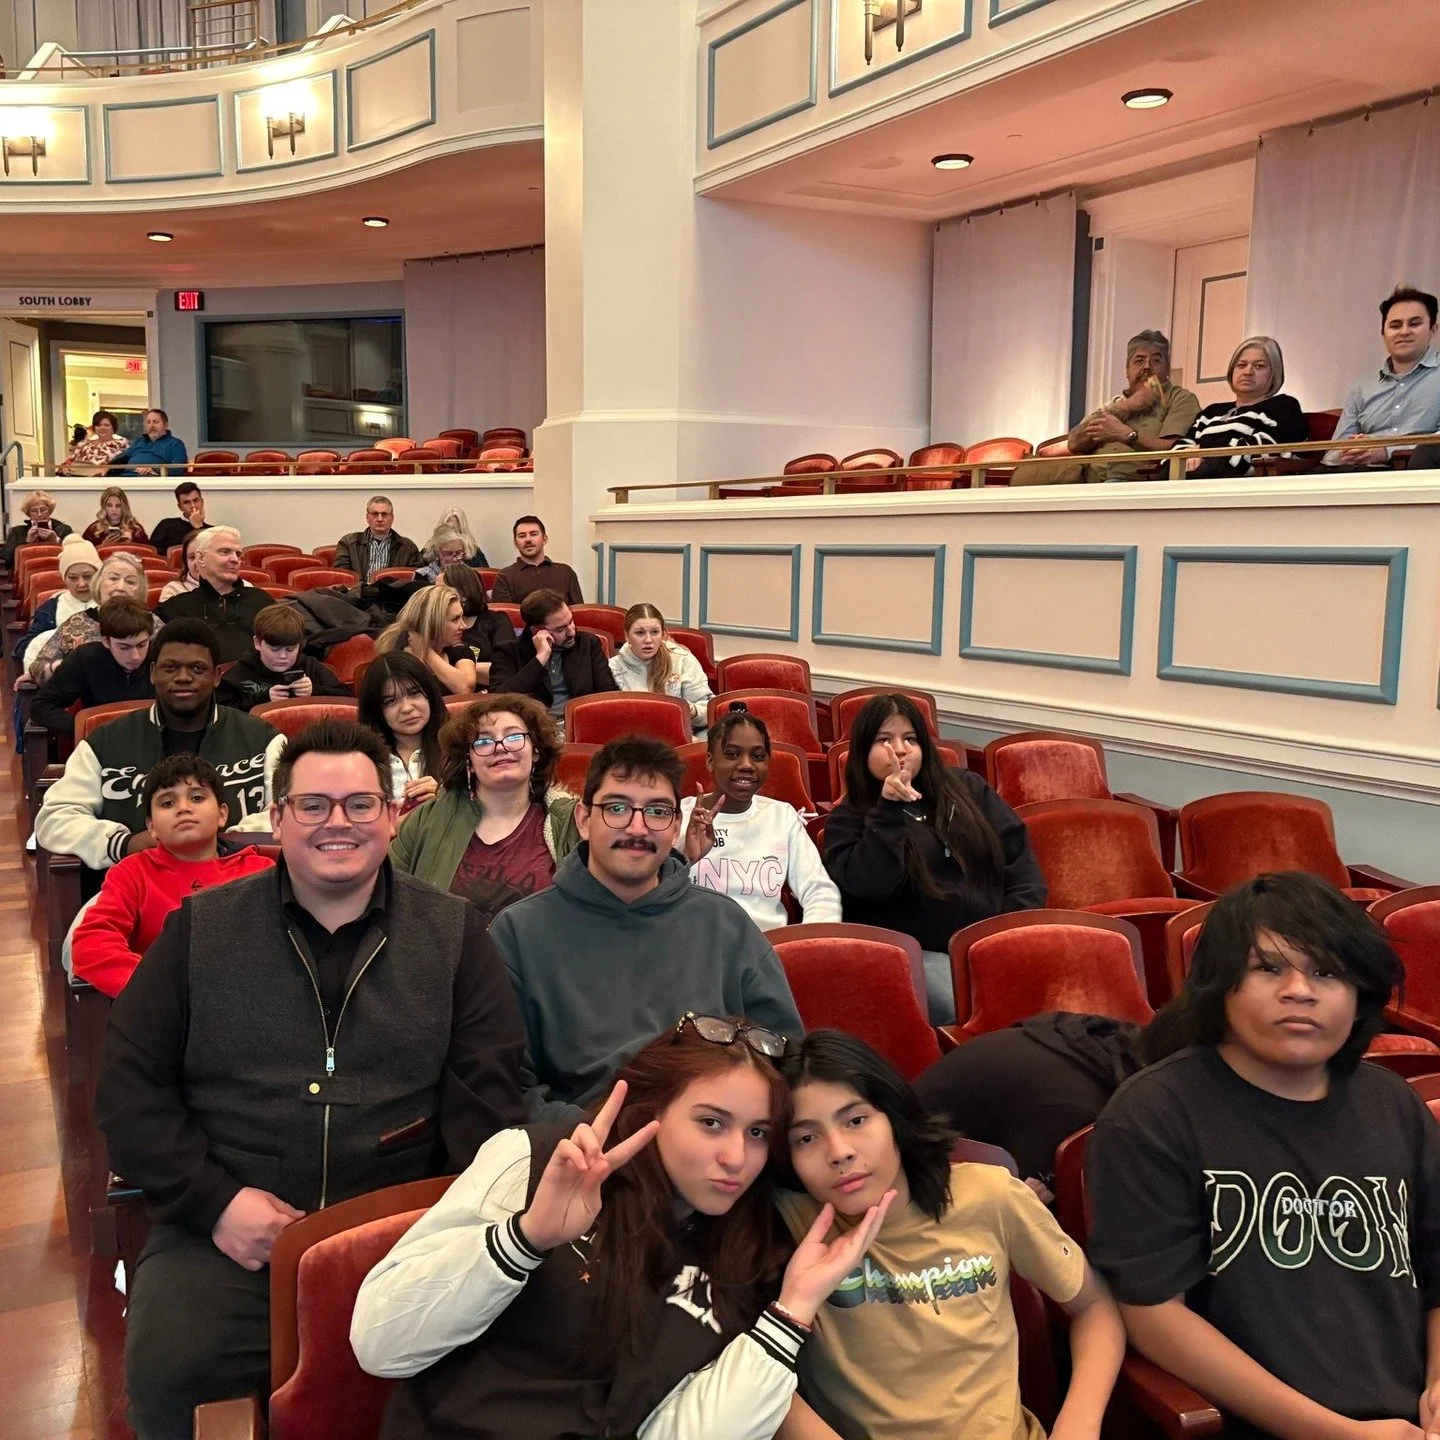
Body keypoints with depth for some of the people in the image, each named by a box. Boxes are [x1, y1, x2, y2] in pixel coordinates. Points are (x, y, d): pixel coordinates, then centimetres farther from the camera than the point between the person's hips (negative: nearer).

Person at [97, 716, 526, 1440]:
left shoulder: (452, 933, 9)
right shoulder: (201, 928, 8)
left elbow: (486, 1089, 6)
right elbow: (130, 1084, 7)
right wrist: (214, 1201, -5)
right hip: (223, 1232, 1)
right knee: (159, 1372, -26)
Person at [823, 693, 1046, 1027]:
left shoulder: (967, 789, 17)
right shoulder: (849, 819, 6)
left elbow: (1017, 851, 13)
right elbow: (871, 885, -12)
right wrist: (889, 810, -16)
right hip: (918, 952, -4)